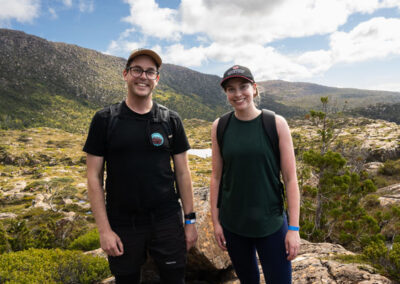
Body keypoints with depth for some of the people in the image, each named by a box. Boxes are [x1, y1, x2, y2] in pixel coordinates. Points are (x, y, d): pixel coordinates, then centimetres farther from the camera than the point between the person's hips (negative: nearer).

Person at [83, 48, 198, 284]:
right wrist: (104, 230, -7)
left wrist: (190, 220, 2)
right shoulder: (105, 120, -3)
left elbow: (182, 173, 3)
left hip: (167, 221, 1)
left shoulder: (171, 120, 0)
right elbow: (94, 177, -3)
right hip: (122, 225, 0)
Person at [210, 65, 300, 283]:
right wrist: (215, 221, 3)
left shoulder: (276, 124, -8)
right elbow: (216, 177, 3)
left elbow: (290, 179, -7)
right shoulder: (220, 127, -2)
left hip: (270, 224, -2)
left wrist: (294, 228, -8)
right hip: (233, 224, 2)